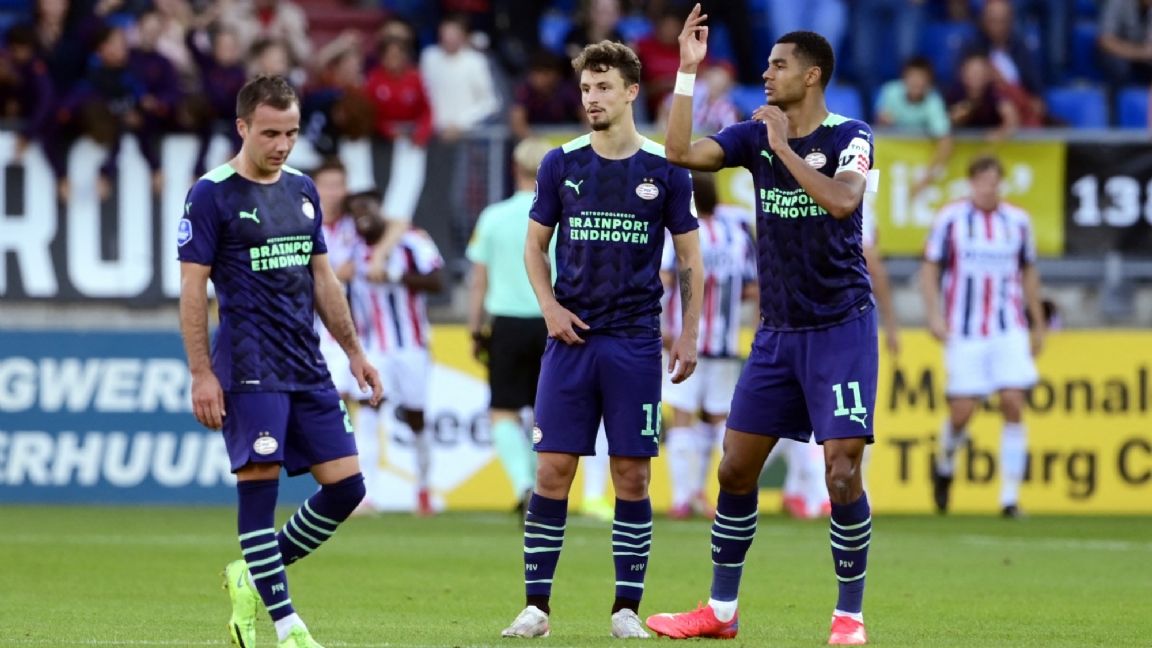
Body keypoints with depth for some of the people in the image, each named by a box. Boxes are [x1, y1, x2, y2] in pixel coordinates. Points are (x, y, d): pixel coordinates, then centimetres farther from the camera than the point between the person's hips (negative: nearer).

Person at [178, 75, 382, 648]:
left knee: (345, 486, 2)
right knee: (259, 487, -8)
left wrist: (354, 351, 18)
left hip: (308, 368, 7)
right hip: (249, 373, -7)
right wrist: (201, 374, -13)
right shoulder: (212, 195, -6)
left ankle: (252, 578, 17)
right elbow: (192, 288, -7)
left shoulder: (302, 190, 13)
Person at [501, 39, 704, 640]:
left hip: (634, 342, -1)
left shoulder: (664, 170, 1)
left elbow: (690, 258, 6)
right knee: (552, 470, -3)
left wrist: (689, 335, -1)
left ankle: (627, 608, 6)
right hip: (571, 337, 1)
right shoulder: (560, 164, 4)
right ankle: (536, 605, 2)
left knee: (632, 474, -1)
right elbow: (535, 246, 12)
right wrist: (550, 308, -3)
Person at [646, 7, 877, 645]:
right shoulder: (755, 134, 5)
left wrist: (784, 147, -21)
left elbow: (841, 201, -26)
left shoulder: (848, 136, -9)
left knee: (841, 472, -13)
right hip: (777, 330, 6)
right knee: (735, 468, 6)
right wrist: (687, 70, -8)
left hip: (841, 327, -6)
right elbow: (681, 152, -6)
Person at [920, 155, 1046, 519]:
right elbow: (930, 269, 4)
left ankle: (1010, 497, -6)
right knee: (962, 411, -5)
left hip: (1009, 330, 2)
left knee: (1013, 404, -11)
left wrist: (1038, 325, 19)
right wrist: (934, 314, -8)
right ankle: (945, 464, 29)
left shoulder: (1018, 221, 8)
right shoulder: (950, 219, 1)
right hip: (964, 332, -2)